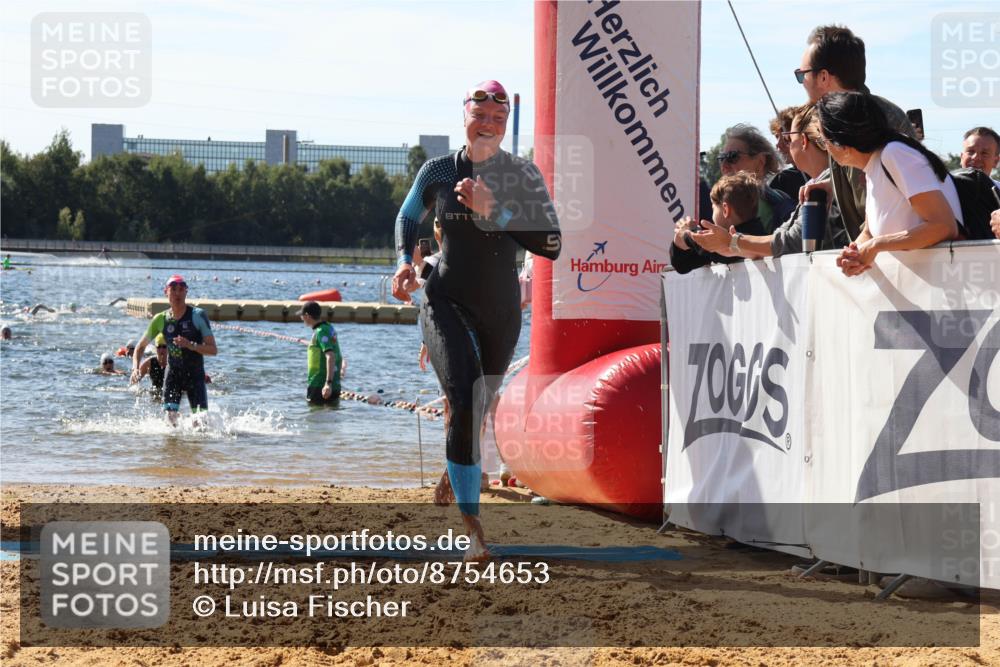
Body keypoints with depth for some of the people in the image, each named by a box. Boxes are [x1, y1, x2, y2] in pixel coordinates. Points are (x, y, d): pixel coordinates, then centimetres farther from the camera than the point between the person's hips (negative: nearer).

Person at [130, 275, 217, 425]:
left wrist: (190, 345, -27)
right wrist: (135, 368, -6)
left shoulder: (198, 315, -10)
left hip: (195, 374, -2)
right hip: (173, 373, 2)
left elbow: (213, 350, -12)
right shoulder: (161, 319, -1)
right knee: (171, 417, -10)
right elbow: (141, 346, 11)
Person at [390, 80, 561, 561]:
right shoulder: (439, 172, 0)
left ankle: (456, 469, 53)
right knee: (465, 402, -22)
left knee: (479, 407, 18)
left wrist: (494, 212, -21)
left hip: (501, 310, 2)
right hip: (447, 303, -2)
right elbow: (407, 218, 19)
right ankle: (472, 524, -21)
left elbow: (551, 245, -13)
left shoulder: (523, 176, -4)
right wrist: (405, 261, 0)